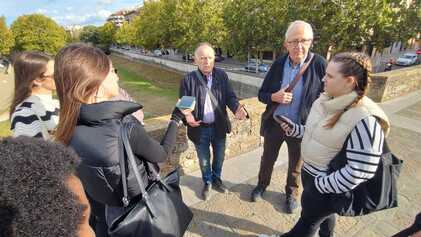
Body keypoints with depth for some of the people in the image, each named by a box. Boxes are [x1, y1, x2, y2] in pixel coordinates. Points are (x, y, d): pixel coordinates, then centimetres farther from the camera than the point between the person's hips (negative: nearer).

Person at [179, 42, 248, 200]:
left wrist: (237, 108, -26)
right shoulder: (188, 79, -10)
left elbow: (230, 96, -4)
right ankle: (207, 183, 45)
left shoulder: (222, 75, -2)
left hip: (219, 126, 3)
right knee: (204, 160, 17)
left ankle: (216, 179, 50)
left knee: (219, 157, 22)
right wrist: (187, 116, -31)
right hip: (200, 128, -2)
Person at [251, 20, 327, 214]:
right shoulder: (278, 64, -5)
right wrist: (274, 97, -22)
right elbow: (262, 94, 0)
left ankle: (291, 194, 45)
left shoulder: (319, 64, -13)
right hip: (274, 123, 2)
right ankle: (262, 185, 46)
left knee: (295, 165, 19)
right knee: (267, 159, 20)